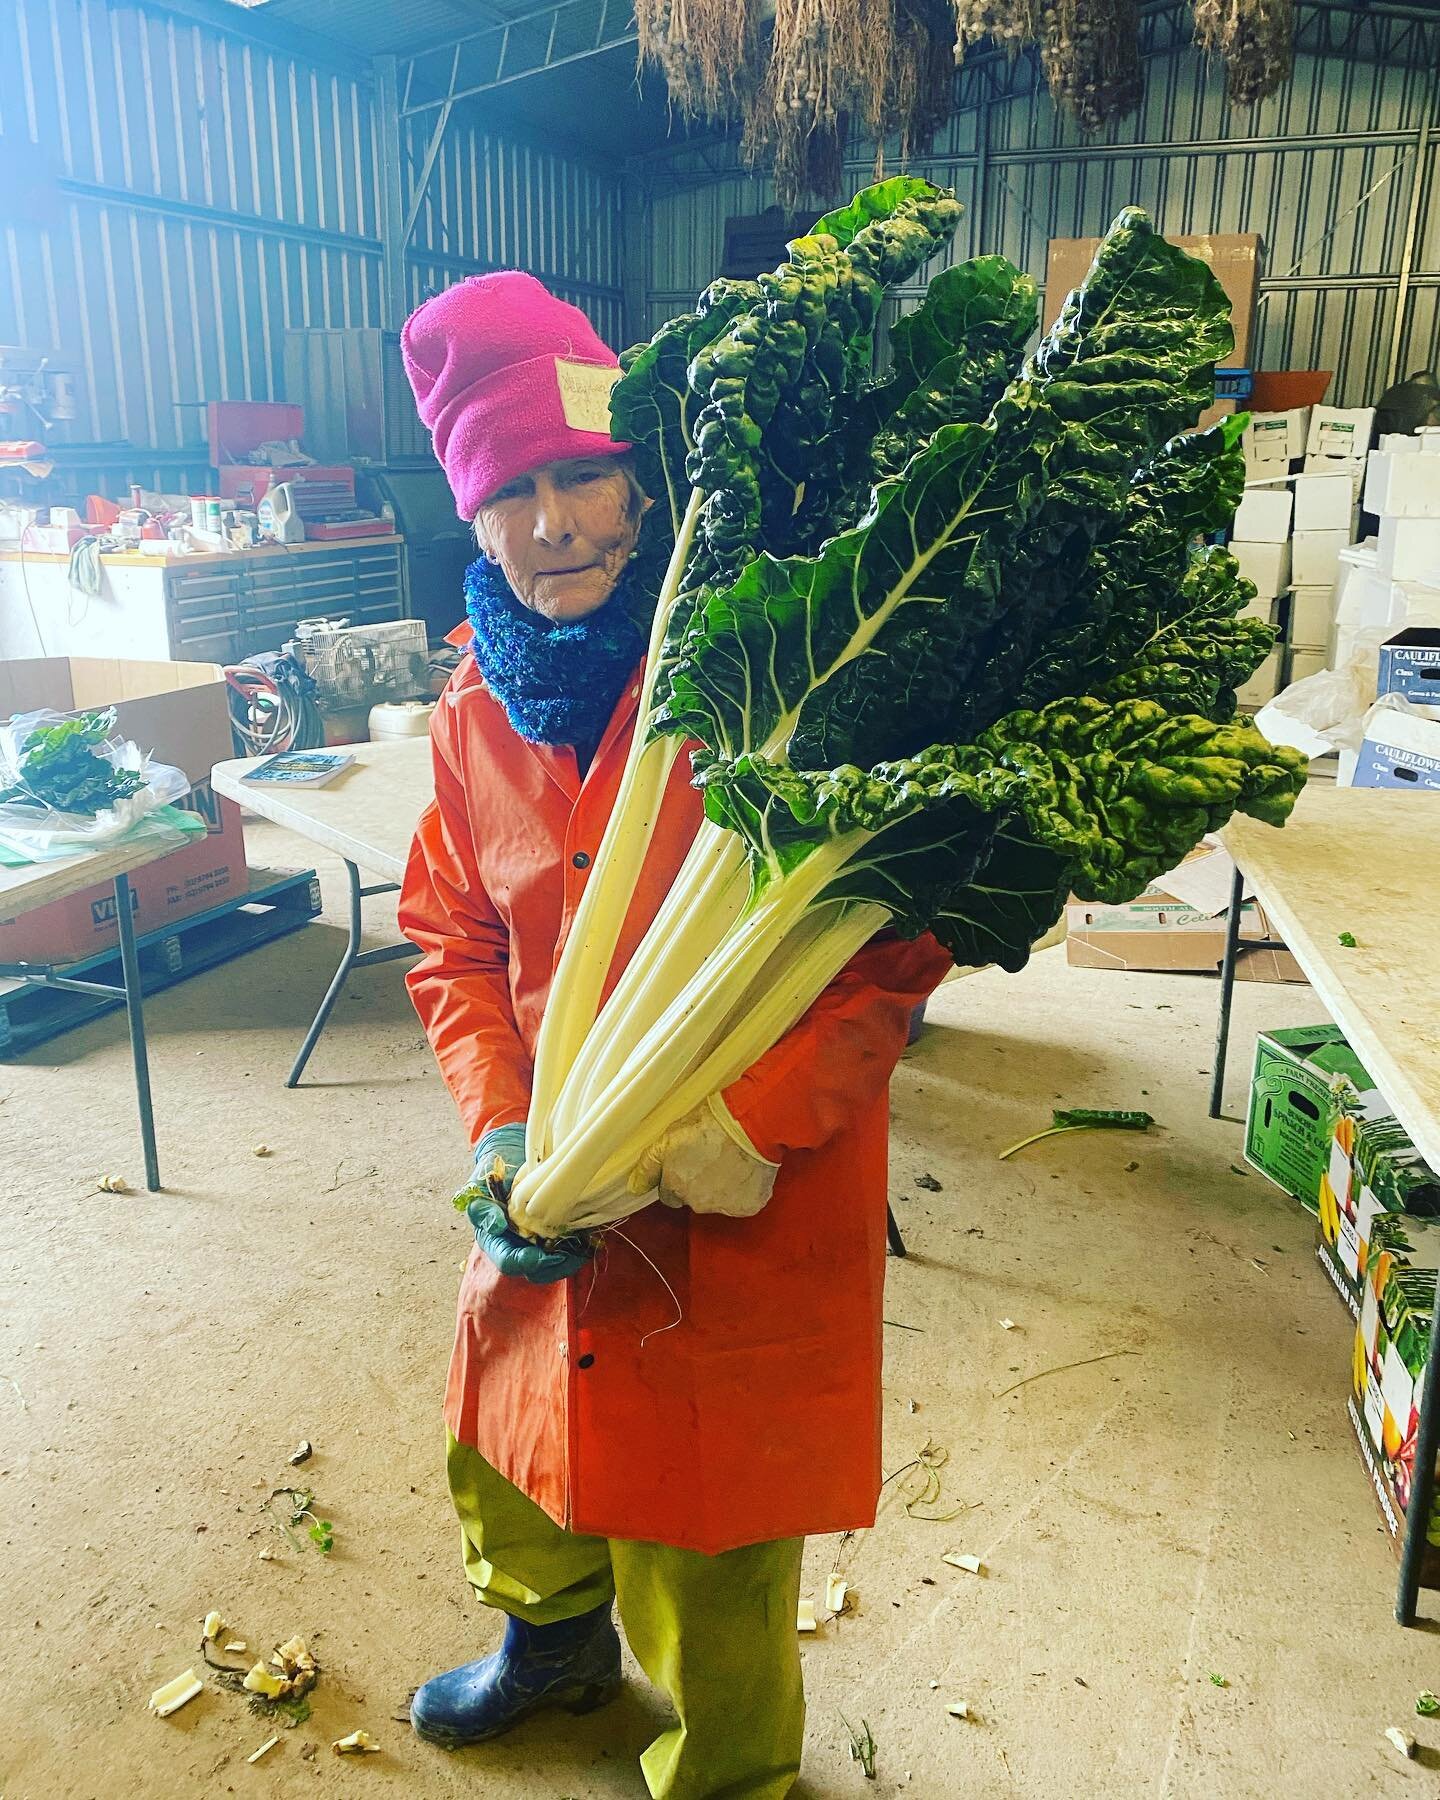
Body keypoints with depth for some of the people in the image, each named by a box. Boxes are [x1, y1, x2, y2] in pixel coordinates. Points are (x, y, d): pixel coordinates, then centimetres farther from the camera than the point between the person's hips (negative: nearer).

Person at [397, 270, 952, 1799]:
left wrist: (758, 1115, -23)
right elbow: (450, 938, 9)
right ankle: (556, 1640, 62)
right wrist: (499, 1124, -4)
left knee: (701, 1528, 10)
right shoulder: (479, 707, 2)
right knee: (508, 1454, 27)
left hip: (745, 1203, -6)